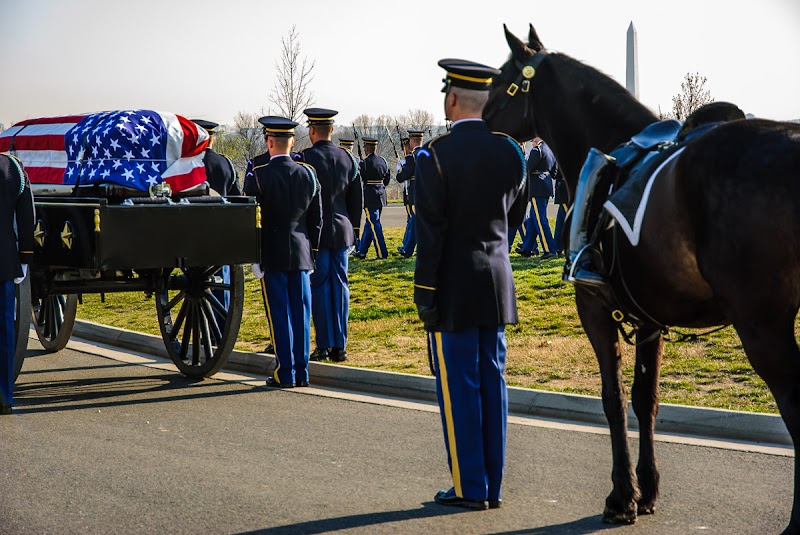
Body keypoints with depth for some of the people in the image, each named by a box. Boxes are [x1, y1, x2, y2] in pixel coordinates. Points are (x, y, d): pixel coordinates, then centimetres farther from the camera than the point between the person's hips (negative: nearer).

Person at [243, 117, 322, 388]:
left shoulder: (260, 176, -10)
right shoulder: (308, 173, 3)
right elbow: (317, 218, 9)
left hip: (272, 255, -4)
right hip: (301, 254, 4)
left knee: (279, 314, 0)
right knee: (301, 312, 8)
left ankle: (285, 373, 2)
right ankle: (302, 372, 12)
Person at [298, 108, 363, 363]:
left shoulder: (305, 158, -10)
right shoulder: (348, 158, 6)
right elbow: (357, 199, 11)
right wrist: (354, 230, 19)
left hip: (315, 232, -4)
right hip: (343, 231, 4)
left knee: (319, 287, 1)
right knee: (340, 285, 6)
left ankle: (324, 345, 2)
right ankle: (339, 346, 8)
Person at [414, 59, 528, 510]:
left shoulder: (435, 155, -13)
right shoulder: (511, 151, 3)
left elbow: (431, 232, -15)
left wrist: (424, 293, -10)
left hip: (455, 287, -5)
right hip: (498, 282, 5)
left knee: (459, 384, 2)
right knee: (492, 380, 10)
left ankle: (470, 488, 7)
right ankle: (493, 486, 16)